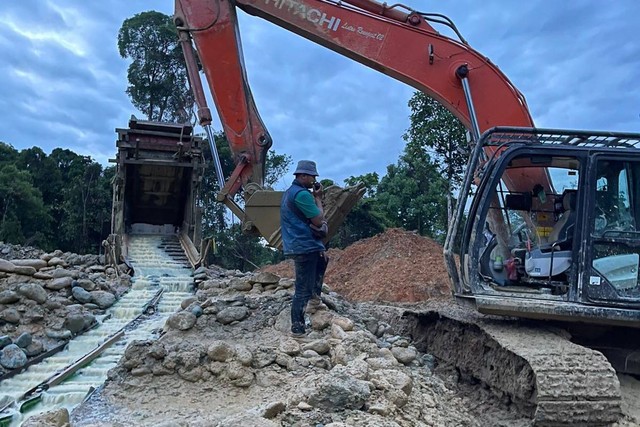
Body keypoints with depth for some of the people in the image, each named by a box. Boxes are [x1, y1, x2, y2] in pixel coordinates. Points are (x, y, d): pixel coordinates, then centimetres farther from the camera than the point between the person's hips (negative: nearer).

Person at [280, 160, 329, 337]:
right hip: (305, 247, -10)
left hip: (297, 245, 10)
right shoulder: (302, 194, -18)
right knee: (303, 290, -4)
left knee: (322, 259, 32)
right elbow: (319, 221, -15)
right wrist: (318, 198, -4)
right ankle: (297, 329, 3)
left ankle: (315, 298, 31)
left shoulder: (290, 191, 14)